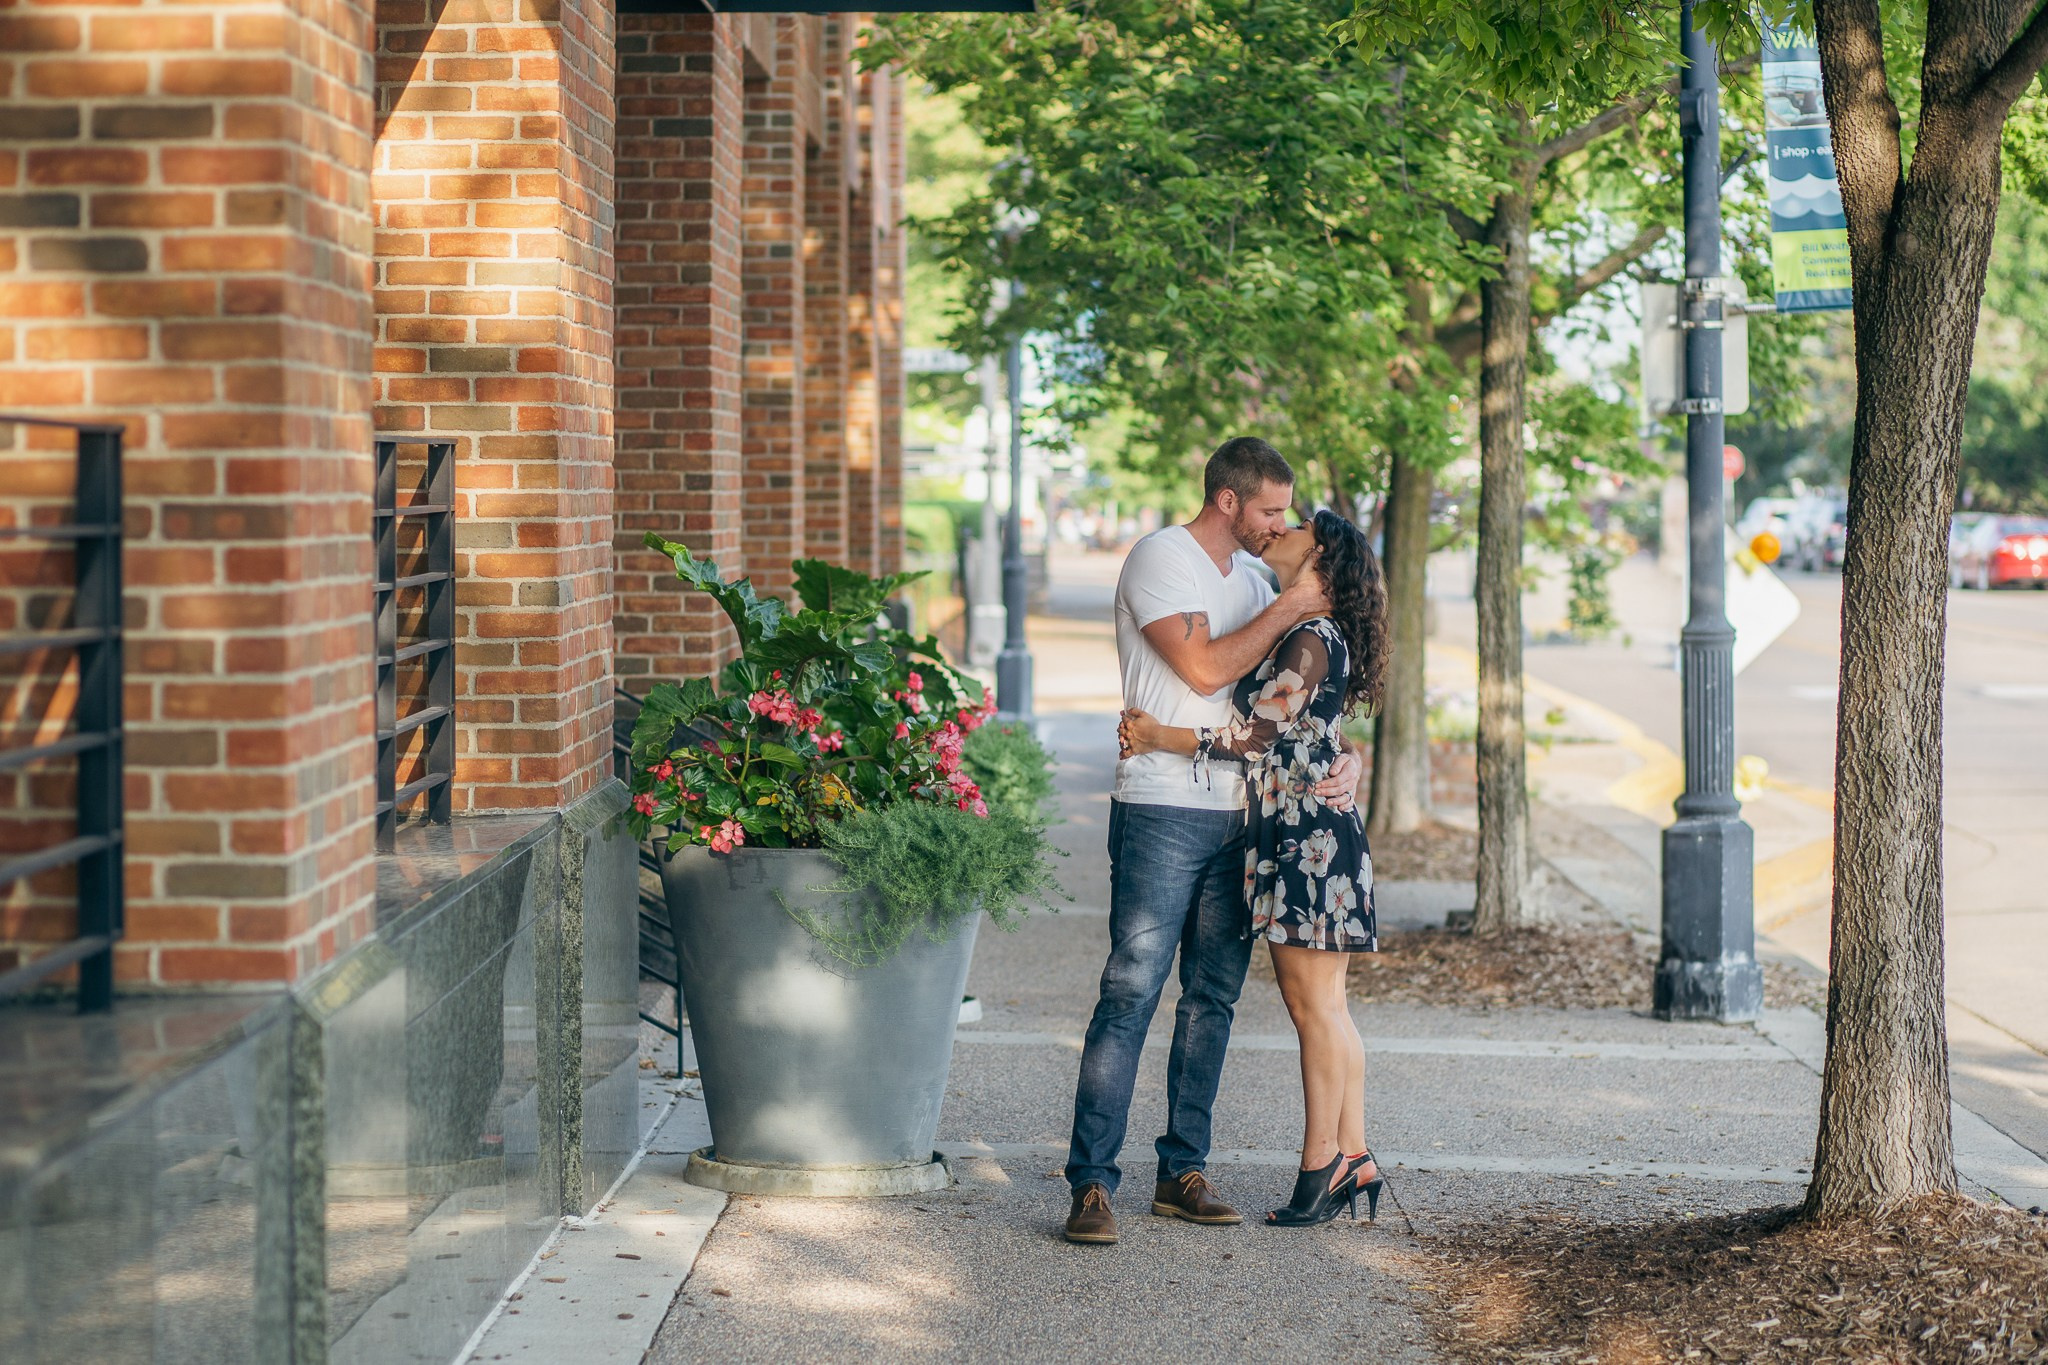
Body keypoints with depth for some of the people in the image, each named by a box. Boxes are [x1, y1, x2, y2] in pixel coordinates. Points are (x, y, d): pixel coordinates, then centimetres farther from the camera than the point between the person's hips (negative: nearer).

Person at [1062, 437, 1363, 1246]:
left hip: (1239, 815, 8)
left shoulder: (1251, 581, 17)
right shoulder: (1160, 559, -6)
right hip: (1162, 813, -8)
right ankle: (1091, 1184, -9)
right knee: (1131, 994, -10)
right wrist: (1292, 607, -11)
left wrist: (1345, 755, 1)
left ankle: (1182, 1172, 15)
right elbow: (1204, 667, -17)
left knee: (1213, 999, 8)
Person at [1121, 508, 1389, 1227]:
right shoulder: (1303, 634, 16)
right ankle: (1352, 1157, 17)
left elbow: (1255, 734, -17)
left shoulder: (1311, 639, -13)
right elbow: (1260, 728, 18)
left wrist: (1160, 737, -10)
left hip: (1307, 836, -10)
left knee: (1313, 1005, -4)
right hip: (1305, 835, 10)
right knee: (1325, 1009, 12)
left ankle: (1321, 1166, 2)